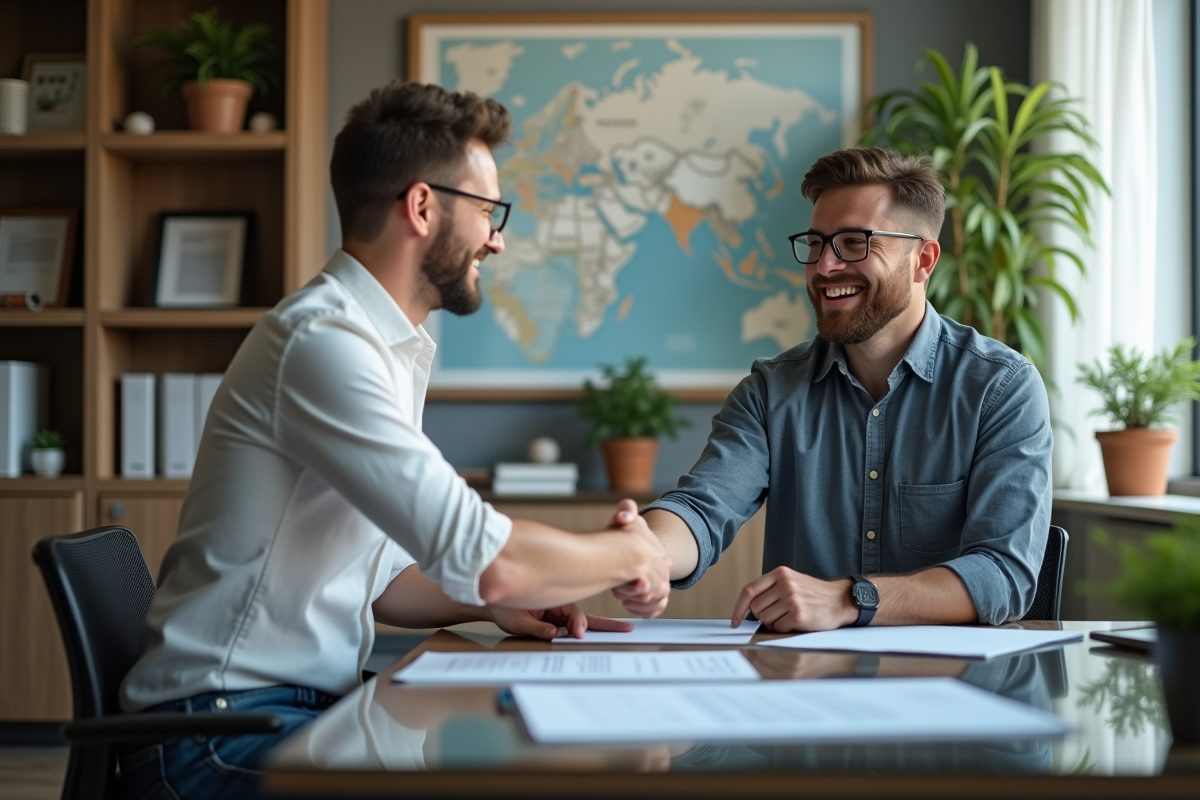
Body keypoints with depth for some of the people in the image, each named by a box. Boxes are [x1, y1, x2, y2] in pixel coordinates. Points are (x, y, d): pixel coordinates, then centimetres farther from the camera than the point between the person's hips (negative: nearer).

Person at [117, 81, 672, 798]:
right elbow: (481, 556, -24)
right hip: (222, 731, -9)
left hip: (316, 707, 9)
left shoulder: (391, 350, 15)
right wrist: (629, 555, -7)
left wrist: (497, 602, 3)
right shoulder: (322, 342, -19)